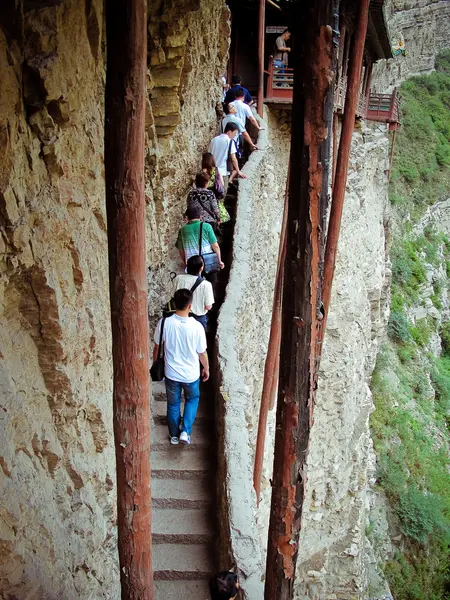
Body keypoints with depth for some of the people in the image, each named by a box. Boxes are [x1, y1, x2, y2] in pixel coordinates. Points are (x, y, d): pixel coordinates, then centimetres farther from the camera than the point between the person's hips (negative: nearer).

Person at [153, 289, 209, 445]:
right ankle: (185, 432, 17)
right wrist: (206, 369, 8)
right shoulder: (197, 326, -23)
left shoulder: (164, 323, -19)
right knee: (192, 399, 26)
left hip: (171, 373, 1)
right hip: (191, 374, -1)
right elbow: (202, 353, -11)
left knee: (173, 404, 23)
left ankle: (174, 435, 37)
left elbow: (157, 348, -5)